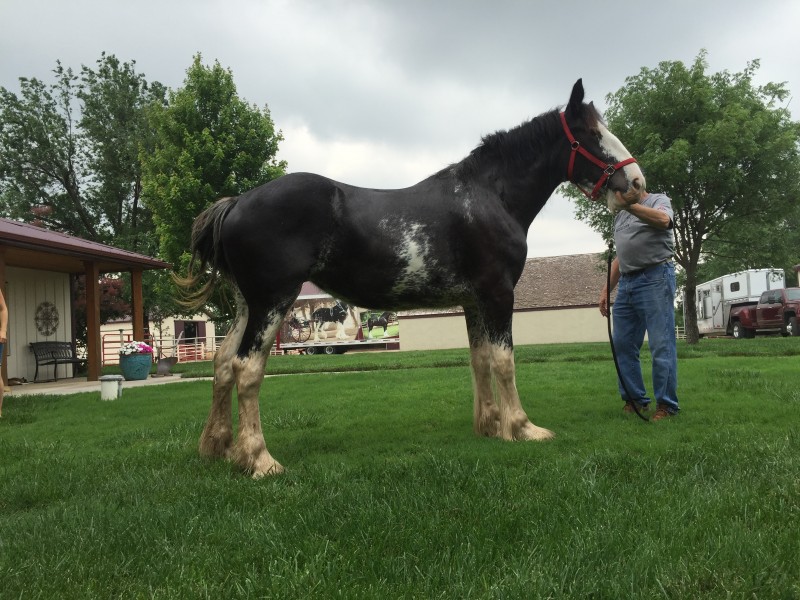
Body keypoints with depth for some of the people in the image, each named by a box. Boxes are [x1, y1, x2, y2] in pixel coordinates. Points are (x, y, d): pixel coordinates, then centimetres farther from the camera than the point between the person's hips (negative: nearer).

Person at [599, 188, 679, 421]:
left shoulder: (659, 200, 4)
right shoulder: (620, 216, 24)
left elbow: (662, 219, -21)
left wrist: (629, 204, -23)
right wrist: (606, 290, 20)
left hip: (655, 278, -7)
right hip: (626, 282, 7)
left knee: (661, 345, -7)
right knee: (622, 344, 6)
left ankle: (666, 405, -2)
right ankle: (635, 399, 15)